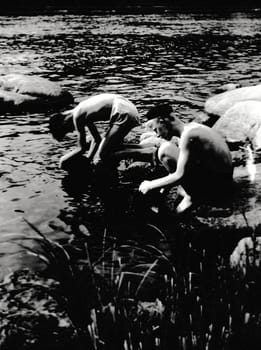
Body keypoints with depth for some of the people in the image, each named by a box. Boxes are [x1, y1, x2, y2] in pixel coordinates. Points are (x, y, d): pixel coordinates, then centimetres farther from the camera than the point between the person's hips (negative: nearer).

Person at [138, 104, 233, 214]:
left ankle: (191, 197, -5)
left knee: (164, 150, -15)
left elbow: (179, 176, -25)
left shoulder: (188, 135, -20)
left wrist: (150, 185, -12)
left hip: (215, 185, -10)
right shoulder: (191, 127, 9)